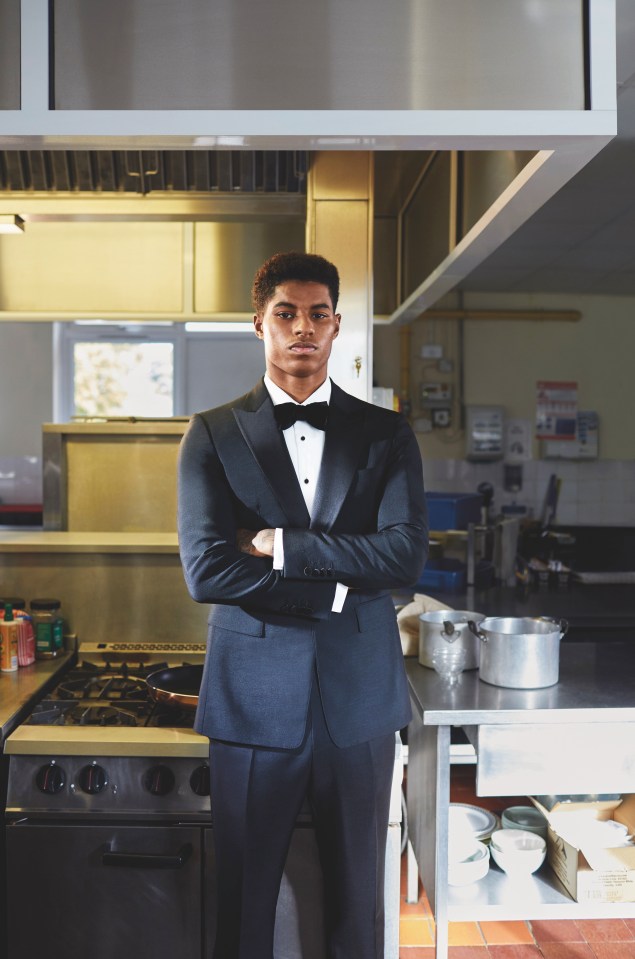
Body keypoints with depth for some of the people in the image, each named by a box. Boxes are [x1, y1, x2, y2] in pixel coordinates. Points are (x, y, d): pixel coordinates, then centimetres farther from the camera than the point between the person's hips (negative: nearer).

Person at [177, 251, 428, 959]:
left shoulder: (386, 435, 4)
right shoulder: (213, 434, 0)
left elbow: (406, 555, -11)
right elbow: (206, 571, -12)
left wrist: (279, 543, -14)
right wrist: (341, 585, -13)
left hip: (359, 698, 1)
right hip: (254, 697, -1)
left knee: (357, 899, 17)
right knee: (243, 900, 14)